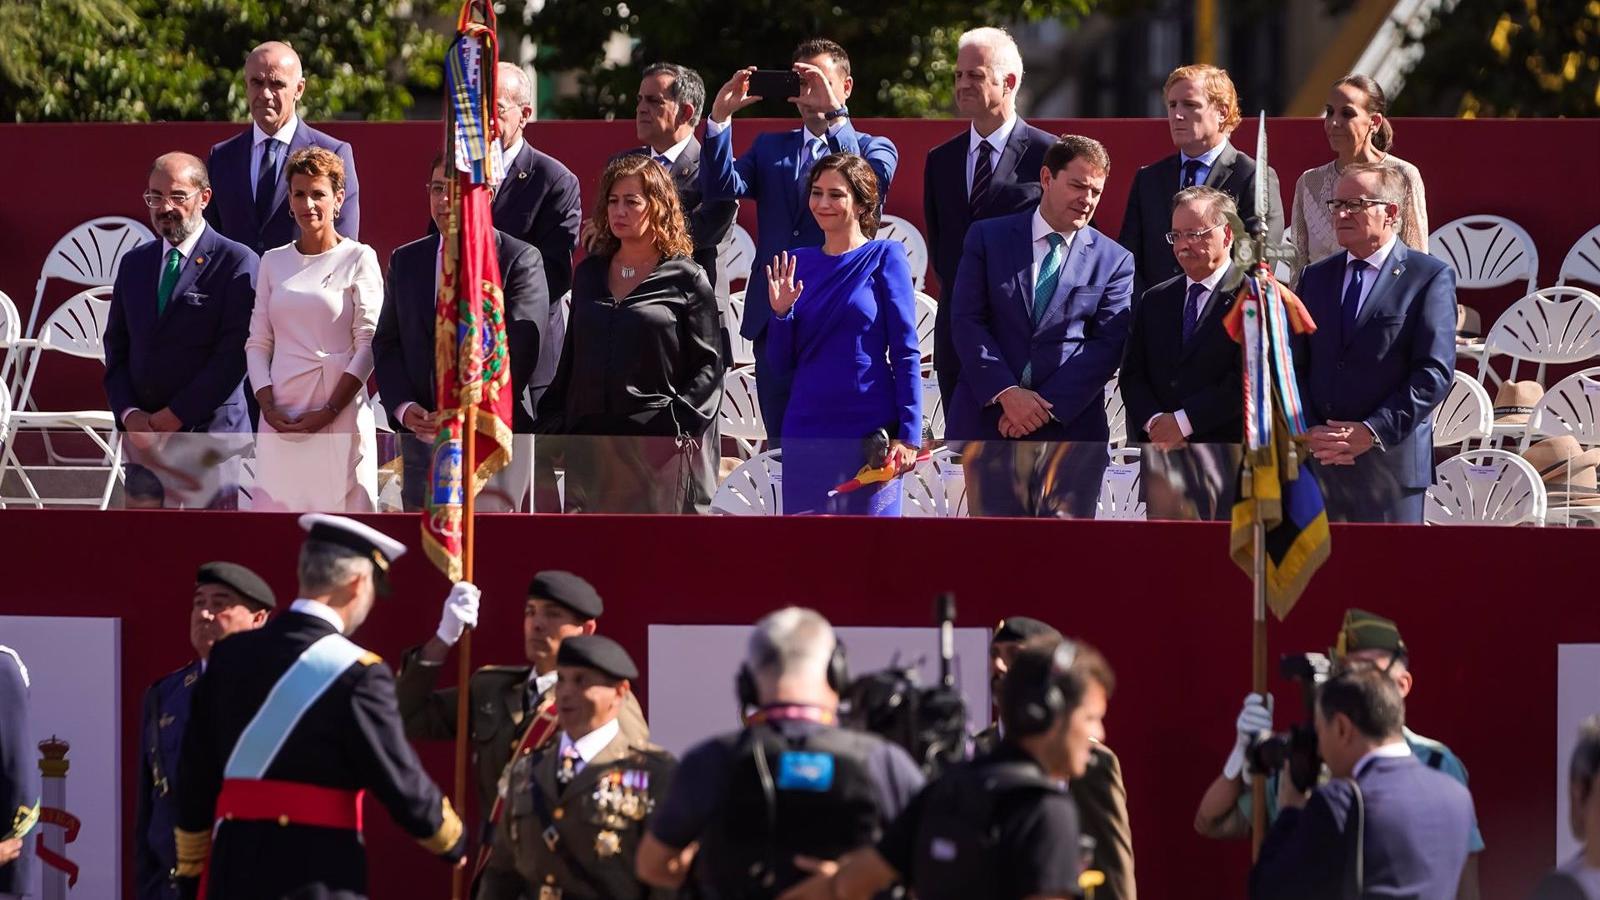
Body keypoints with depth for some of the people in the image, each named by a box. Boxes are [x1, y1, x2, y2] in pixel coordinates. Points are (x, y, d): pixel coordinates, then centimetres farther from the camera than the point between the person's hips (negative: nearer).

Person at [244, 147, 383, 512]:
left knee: (342, 504, -7)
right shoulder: (274, 261, 14)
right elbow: (258, 342, 12)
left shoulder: (359, 259, 1)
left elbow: (369, 344, -4)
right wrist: (268, 406, -4)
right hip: (281, 416, 4)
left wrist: (330, 410, -12)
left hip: (339, 413, -4)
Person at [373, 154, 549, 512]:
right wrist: (403, 407, -5)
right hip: (420, 438, 5)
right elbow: (386, 344, 13)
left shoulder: (520, 261, -2)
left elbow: (517, 351, -10)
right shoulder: (405, 261, 16)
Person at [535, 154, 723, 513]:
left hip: (657, 444, -4)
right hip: (589, 440, 4)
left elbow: (708, 366, -2)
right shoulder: (589, 274, 15)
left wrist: (680, 422, -15)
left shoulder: (686, 280, 1)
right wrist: (551, 426, 11)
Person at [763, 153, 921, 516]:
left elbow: (906, 353, -4)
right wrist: (781, 312, -6)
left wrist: (908, 434, -11)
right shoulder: (798, 264, 10)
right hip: (807, 431, 4)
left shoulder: (884, 258, -1)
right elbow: (781, 367, 11)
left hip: (871, 431, -4)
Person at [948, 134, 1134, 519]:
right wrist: (1006, 393, -12)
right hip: (988, 422, 1)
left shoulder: (1115, 262, 7)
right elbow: (967, 321, 1)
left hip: (1070, 427, 0)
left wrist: (1047, 406, -12)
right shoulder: (988, 238, 8)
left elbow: (1108, 344, -1)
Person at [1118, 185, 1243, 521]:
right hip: (1160, 464, 5)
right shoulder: (1154, 301, 18)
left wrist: (1184, 422, -11)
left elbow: (1247, 379, -11)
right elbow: (1132, 375, 15)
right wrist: (1153, 421, -6)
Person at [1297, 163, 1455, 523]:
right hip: (1317, 463, 4)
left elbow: (1435, 372, -9)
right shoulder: (1315, 277, 16)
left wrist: (1372, 432, -16)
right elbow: (1295, 367, 12)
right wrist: (1310, 432, -6)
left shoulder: (1431, 277, -1)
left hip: (1391, 461, -4)